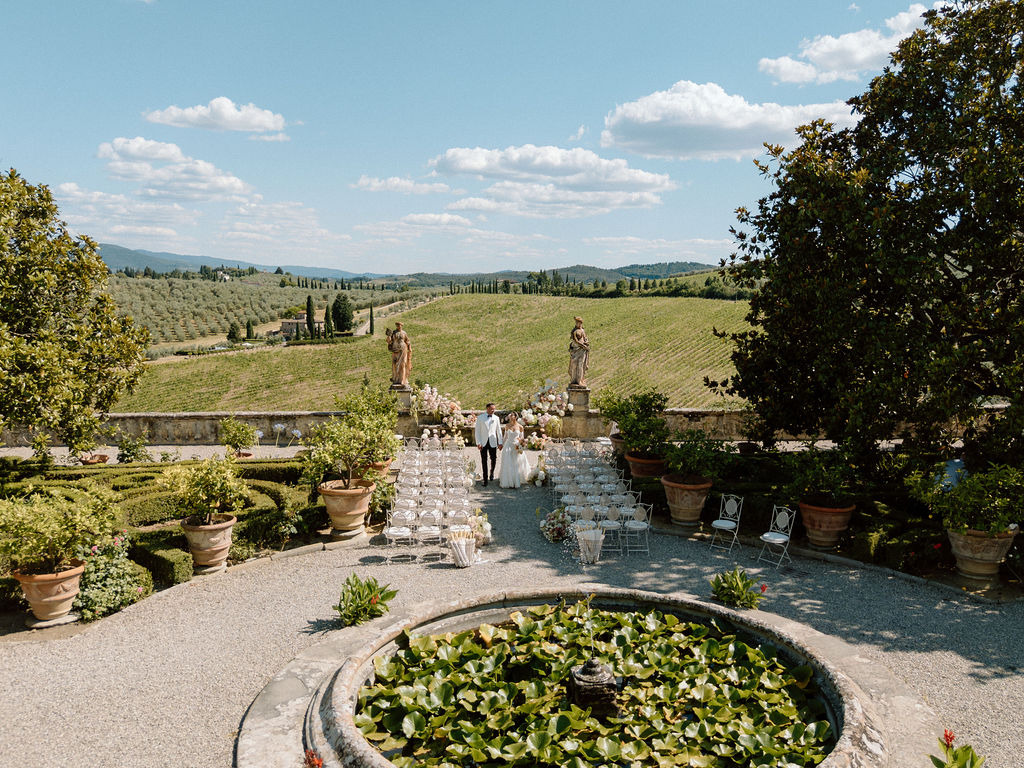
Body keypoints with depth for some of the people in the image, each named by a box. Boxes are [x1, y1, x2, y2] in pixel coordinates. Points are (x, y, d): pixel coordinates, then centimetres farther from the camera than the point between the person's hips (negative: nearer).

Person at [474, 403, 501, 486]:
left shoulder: (496, 418, 5)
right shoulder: (480, 418, 0)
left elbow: (499, 431, 9)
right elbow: (477, 431, -1)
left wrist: (500, 442, 4)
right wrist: (478, 443, -9)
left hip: (493, 442, 1)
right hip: (483, 442, -1)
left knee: (494, 459, 3)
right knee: (484, 461, 0)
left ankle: (492, 472, 33)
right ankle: (485, 479, 7)